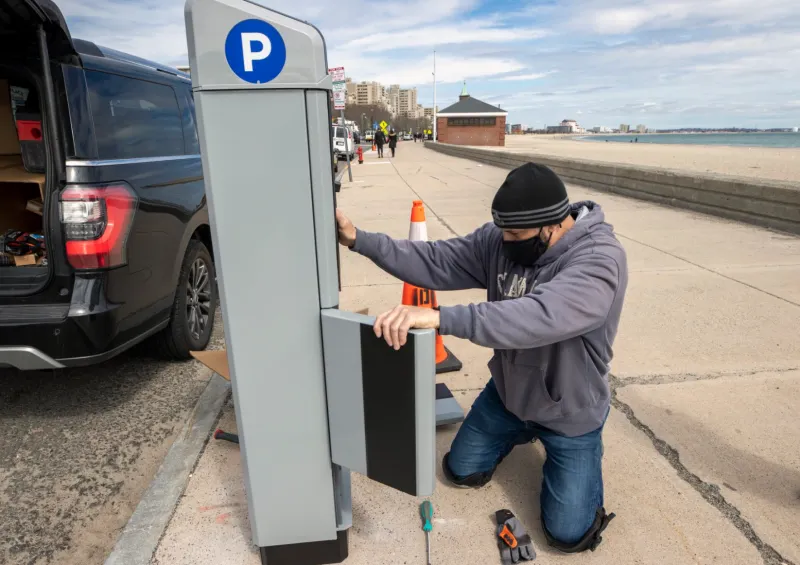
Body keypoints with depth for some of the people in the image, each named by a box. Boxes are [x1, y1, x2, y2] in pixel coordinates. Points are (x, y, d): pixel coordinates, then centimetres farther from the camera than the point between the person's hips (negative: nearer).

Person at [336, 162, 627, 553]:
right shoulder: (500, 239, -14)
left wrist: (439, 317, -60)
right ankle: (523, 431, 40)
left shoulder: (600, 258, -34)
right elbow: (436, 261, -15)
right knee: (461, 471, 16)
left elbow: (541, 316, -51)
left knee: (568, 533, 3)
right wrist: (359, 240, -26)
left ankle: (586, 449, 30)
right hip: (507, 392, 5)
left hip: (569, 413, -5)